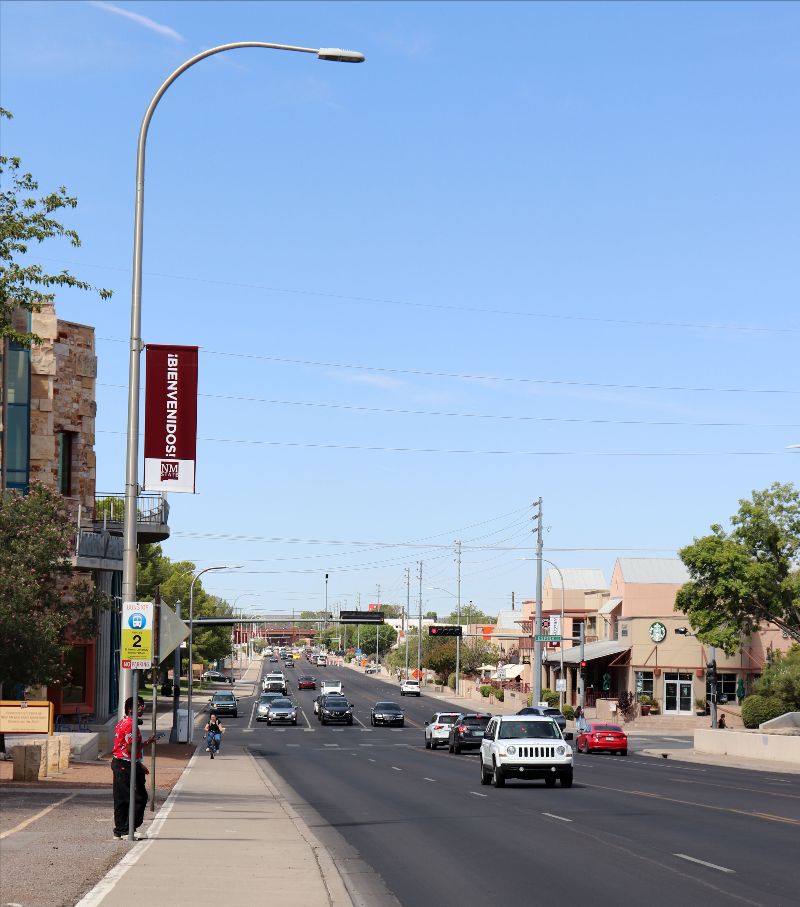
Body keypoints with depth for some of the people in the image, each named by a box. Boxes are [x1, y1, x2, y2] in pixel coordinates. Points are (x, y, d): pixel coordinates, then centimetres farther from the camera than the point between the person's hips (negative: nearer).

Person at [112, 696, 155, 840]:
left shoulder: (123, 723, 17)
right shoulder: (131, 724, -17)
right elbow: (131, 749, -21)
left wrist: (140, 765, 23)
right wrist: (147, 742, -9)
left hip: (118, 763, 10)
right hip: (127, 765, -10)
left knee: (121, 799, 13)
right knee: (139, 798, -5)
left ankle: (120, 830, 17)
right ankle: (128, 830, -4)